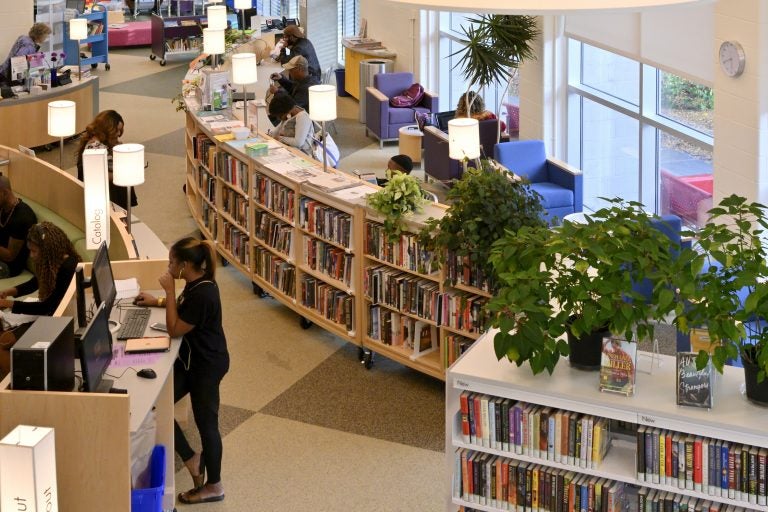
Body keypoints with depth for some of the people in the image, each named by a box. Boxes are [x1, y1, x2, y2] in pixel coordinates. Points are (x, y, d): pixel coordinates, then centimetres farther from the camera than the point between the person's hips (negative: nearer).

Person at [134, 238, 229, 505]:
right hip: (192, 360, 10)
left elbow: (174, 329, -22)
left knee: (205, 423, 5)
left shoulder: (203, 294, -30)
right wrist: (158, 301, 13)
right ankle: (192, 459, 23)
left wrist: (169, 291, -21)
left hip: (207, 366, -10)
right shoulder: (196, 283, 0)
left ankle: (214, 486, 23)